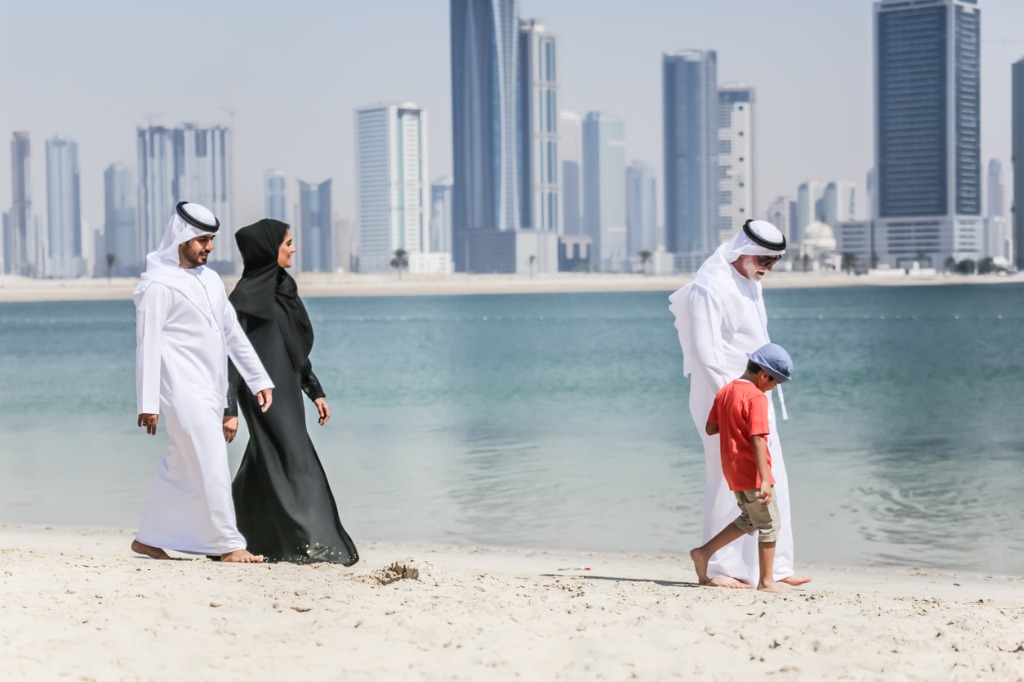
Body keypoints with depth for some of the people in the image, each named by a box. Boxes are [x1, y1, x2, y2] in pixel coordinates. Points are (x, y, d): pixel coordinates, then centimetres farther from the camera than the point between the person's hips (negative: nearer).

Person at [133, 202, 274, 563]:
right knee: (211, 464, -9)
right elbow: (148, 345, -12)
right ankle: (227, 544, -4)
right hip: (182, 389, -8)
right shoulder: (158, 284, -8)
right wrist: (148, 403, -17)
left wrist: (260, 380, 14)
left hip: (209, 390, 8)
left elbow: (233, 334, 19)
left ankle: (148, 538, 21)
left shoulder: (210, 279, 17)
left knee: (181, 467, 12)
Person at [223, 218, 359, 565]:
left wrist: (315, 391, 18)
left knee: (265, 466, 13)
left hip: (287, 389, 9)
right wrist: (230, 409, -18)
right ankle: (307, 545, -10)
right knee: (293, 461, -11)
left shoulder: (283, 288, 13)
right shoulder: (247, 295, -13)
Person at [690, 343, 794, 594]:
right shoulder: (757, 397, -16)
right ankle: (766, 581, 6)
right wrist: (764, 479, -25)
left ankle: (704, 552, 16)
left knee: (749, 520, 22)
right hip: (751, 472, -8)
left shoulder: (725, 391, 8)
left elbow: (710, 428, 11)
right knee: (769, 524, 3)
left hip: (733, 470, 8)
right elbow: (758, 440, -22)